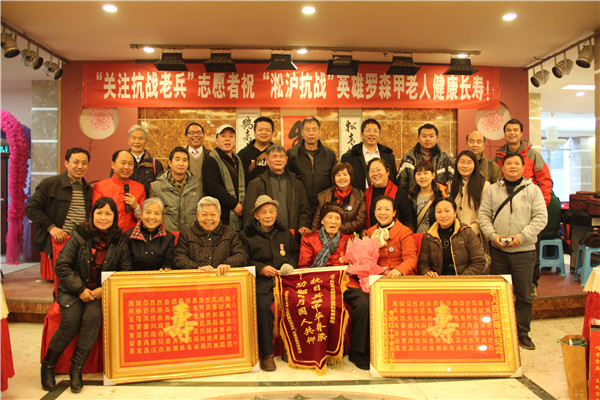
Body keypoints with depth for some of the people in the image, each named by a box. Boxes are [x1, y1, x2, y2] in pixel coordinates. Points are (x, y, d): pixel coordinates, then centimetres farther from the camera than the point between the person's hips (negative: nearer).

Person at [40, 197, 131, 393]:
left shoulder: (119, 241, -1)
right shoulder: (80, 235, -5)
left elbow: (125, 271, -1)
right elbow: (62, 266, -5)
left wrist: (105, 289, -14)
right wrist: (80, 289, -12)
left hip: (101, 292, 1)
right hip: (73, 290, -1)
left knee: (93, 317, -25)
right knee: (71, 321, -22)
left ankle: (76, 369, -10)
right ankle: (48, 366, 2)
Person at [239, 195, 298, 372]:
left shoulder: (285, 233, 21)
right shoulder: (246, 234, 10)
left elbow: (295, 253, 25)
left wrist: (290, 264, 3)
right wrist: (261, 268, -8)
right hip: (261, 282, -2)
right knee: (262, 304, -33)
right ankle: (267, 354, -17)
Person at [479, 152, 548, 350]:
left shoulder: (533, 190, 2)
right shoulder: (493, 189, 7)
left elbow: (541, 217, -4)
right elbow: (483, 214, 4)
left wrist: (521, 237, -14)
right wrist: (493, 236, -10)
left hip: (524, 251, -1)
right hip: (498, 251, 1)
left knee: (524, 295, 5)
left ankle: (522, 332, 19)